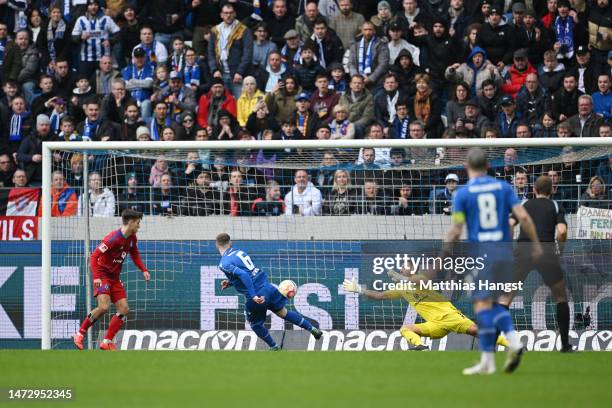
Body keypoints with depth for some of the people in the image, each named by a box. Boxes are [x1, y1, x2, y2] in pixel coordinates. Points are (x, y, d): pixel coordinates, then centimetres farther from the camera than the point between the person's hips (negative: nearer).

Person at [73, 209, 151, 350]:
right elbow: (94, 256, -22)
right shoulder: (113, 239, -22)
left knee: (124, 310, -1)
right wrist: (96, 277, -32)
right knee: (104, 307, -24)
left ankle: (107, 342, 4)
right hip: (102, 276, -8)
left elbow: (135, 255, 22)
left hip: (115, 278, 8)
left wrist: (144, 270, 6)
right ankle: (80, 334, -8)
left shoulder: (132, 238, 4)